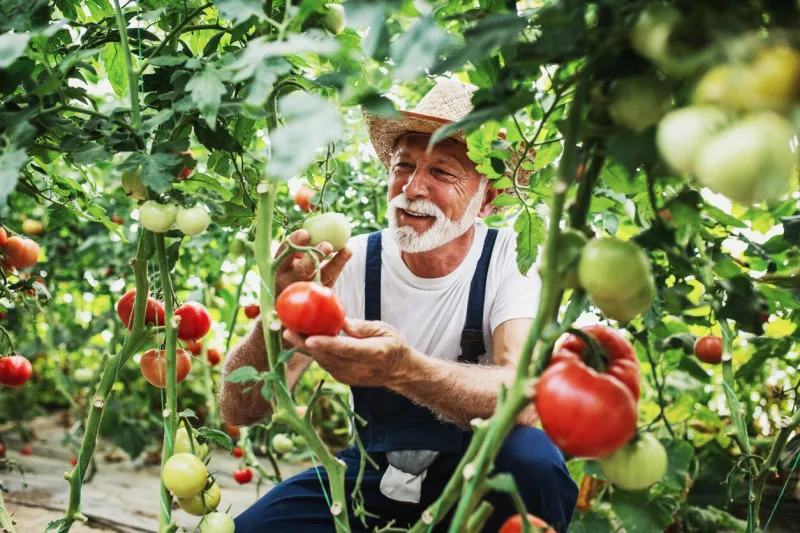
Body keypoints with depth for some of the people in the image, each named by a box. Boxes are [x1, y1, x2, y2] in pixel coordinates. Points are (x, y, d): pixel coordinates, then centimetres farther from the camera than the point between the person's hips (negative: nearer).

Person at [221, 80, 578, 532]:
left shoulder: (513, 260, -17)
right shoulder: (351, 264, -13)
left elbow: (528, 400, -34)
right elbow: (241, 411, -19)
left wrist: (403, 369, -52)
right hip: (376, 468, 2)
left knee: (532, 457, -34)